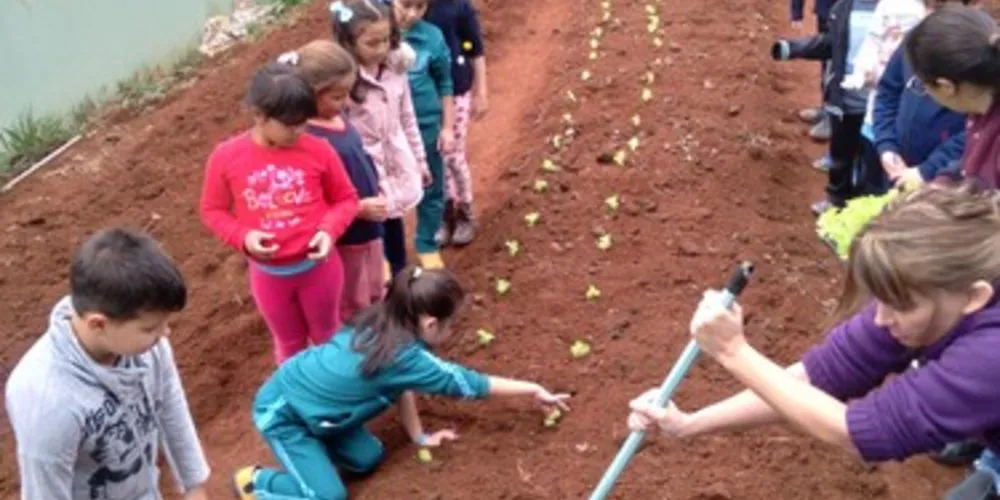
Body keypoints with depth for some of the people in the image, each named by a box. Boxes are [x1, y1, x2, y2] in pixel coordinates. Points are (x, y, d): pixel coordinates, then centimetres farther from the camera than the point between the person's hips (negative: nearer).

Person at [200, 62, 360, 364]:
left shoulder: (318, 149, -14)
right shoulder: (225, 157, -14)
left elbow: (346, 199, -3)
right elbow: (213, 210, -2)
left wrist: (329, 230, -21)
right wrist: (243, 237, -20)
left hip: (318, 265, 0)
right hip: (268, 273, 0)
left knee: (328, 336, 23)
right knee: (289, 343, 22)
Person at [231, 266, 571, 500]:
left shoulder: (385, 325, -7)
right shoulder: (406, 355, -30)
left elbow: (402, 384, 6)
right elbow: (467, 383, -20)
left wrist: (419, 436, 10)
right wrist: (534, 390, -11)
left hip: (307, 394, 8)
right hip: (280, 410, -8)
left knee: (367, 459, 6)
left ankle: (312, 445, 23)